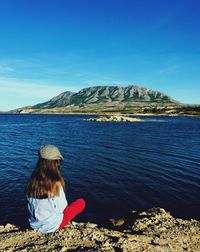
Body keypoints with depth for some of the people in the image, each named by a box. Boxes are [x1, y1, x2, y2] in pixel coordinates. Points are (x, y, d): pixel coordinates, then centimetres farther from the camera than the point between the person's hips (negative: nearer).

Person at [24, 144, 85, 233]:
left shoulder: (32, 180, -10)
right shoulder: (56, 182, -27)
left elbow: (36, 204, 1)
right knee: (81, 202, 8)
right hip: (52, 226, -6)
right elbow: (61, 208, -18)